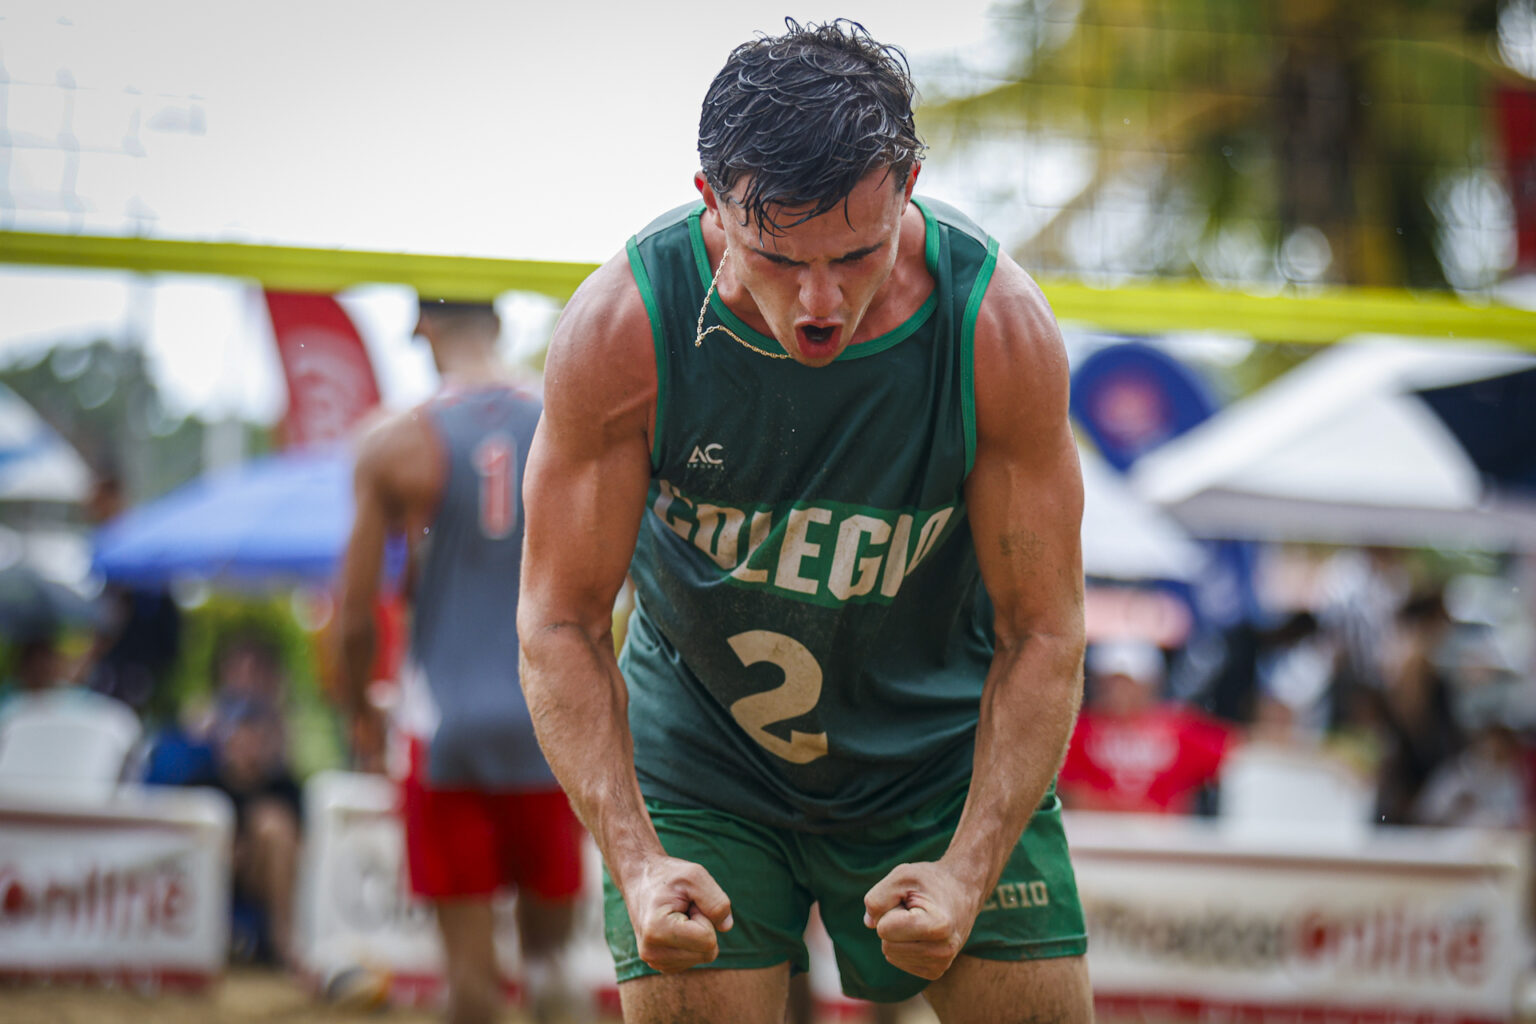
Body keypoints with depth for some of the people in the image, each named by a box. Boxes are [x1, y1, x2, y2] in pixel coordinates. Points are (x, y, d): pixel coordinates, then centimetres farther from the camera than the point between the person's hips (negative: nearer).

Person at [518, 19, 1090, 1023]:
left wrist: (967, 875, -28)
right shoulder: (618, 327, -24)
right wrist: (636, 862, -30)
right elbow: (562, 622, -18)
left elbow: (1043, 633, -16)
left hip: (943, 749, 1)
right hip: (697, 748, -1)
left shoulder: (1000, 327, -23)